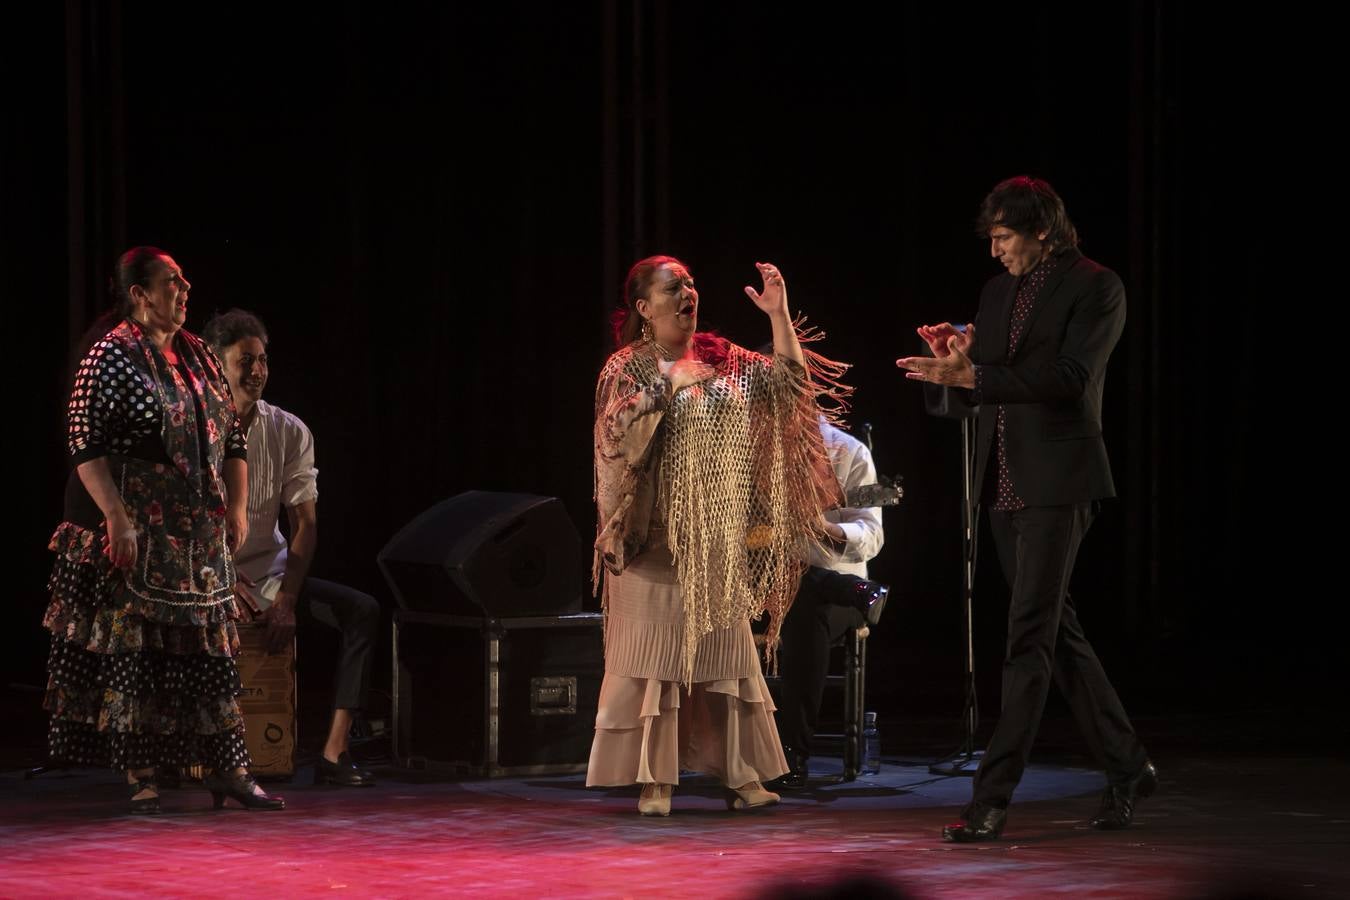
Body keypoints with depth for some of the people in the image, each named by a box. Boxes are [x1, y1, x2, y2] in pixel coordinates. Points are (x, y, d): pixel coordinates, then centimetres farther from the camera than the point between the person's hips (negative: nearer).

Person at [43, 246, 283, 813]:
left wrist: (237, 508, 9)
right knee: (131, 648, -3)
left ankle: (229, 770, 9)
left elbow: (232, 438, 19)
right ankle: (140, 777, 2)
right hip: (134, 536, -6)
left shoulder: (198, 358, 13)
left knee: (209, 646, 6)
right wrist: (116, 519, -20)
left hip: (198, 536, 7)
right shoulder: (111, 355, -8)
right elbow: (85, 443, -14)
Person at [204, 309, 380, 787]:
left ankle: (334, 752, -22)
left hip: (269, 573, 4)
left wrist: (285, 600, -13)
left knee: (361, 609, -17)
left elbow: (305, 523, -1)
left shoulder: (289, 432, -1)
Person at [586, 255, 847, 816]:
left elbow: (789, 382, 3)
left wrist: (779, 315, -4)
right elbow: (617, 431, -14)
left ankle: (742, 776, 10)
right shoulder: (628, 368, -3)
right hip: (656, 536, -5)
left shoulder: (722, 361, 11)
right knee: (654, 653, -6)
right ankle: (654, 781, -2)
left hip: (718, 539, 5)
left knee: (726, 653, 6)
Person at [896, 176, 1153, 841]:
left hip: (1058, 480, -8)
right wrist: (953, 362, -7)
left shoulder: (1095, 287, -5)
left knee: (1030, 637, -11)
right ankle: (1127, 769, 24)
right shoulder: (998, 292, 15)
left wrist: (971, 374, -25)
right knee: (1056, 631, 13)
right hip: (1004, 481, 8)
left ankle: (991, 799, -14)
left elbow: (1070, 375, -19)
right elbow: (969, 399, 16)